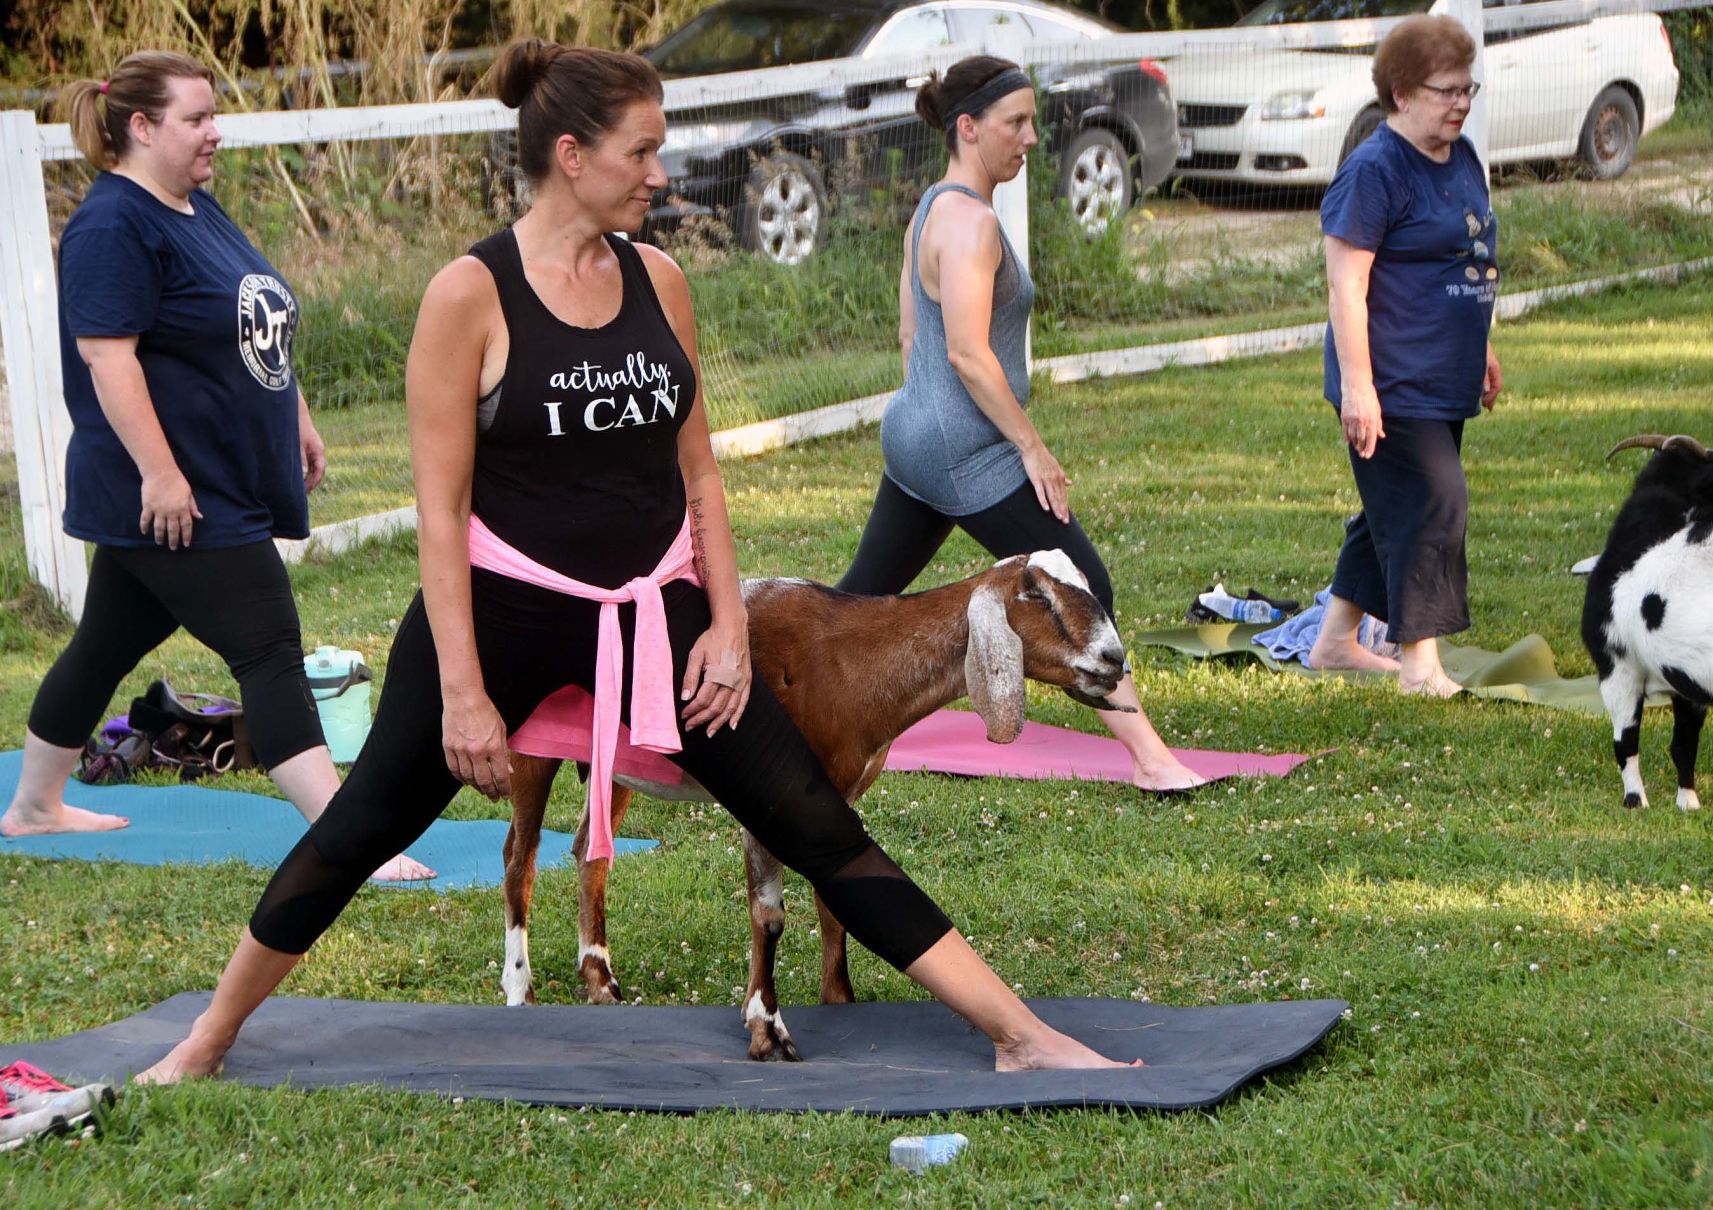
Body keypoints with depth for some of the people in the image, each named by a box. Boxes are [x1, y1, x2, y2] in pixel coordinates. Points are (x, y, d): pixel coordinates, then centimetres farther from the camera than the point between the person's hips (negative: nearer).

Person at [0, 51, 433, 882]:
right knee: (271, 655, -12)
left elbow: (252, 332, 24)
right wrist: (160, 474, -26)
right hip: (173, 498, -10)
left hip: (224, 486, 10)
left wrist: (296, 420, 24)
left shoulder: (199, 211, 14)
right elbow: (107, 353, -23)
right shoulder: (113, 227, -17)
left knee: (107, 648, 20)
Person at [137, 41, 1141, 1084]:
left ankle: (1020, 1035, 1)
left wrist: (729, 623, 0)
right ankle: (207, 1044, 27)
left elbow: (698, 470, 9)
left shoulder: (657, 281, 2)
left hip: (651, 609, 4)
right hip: (503, 608, -4)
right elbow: (441, 507, -12)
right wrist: (462, 692, -15)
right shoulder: (472, 294, -12)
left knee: (815, 823, 0)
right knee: (361, 829, 8)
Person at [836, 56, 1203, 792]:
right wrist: (1032, 447, -19)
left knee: (864, 594, 17)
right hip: (965, 449, -10)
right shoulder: (969, 221, -18)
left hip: (914, 434, 10)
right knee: (1082, 587, -9)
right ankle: (1147, 755, -10)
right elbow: (968, 353, -24)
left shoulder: (932, 211, 13)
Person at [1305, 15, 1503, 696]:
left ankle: (1336, 641, 27)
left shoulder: (1463, 159, 12)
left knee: (1396, 509, 15)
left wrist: (1481, 350, 28)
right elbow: (1346, 284, -18)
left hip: (1443, 383, 9)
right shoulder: (1374, 171, -15)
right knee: (1433, 507, -11)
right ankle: (1419, 663, -4)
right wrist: (1356, 386, -22)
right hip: (1394, 384, -9)